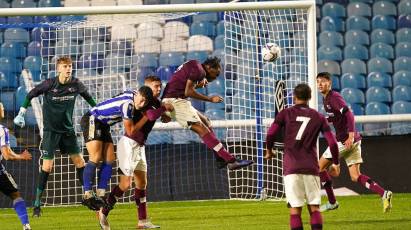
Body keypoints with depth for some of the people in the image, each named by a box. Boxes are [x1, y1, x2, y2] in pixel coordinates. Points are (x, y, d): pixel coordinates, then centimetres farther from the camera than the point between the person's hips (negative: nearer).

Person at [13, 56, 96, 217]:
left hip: (68, 130, 4)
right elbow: (30, 95, -2)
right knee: (47, 166, -9)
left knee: (79, 162, 2)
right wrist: (21, 114, -4)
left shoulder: (76, 84, -5)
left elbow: (87, 96, 16)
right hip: (51, 130, -4)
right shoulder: (49, 84, -14)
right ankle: (37, 204, -2)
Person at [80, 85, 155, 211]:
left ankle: (100, 195, 0)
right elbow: (130, 131, -21)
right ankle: (87, 195, -18)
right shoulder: (127, 104, -29)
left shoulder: (133, 94, -1)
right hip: (91, 120, -10)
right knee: (95, 158, -18)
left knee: (109, 159, 1)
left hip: (103, 125, 10)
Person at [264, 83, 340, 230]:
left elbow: (271, 134, -6)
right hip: (311, 168, 1)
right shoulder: (318, 117, 10)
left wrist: (269, 151, 13)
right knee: (314, 207, 5)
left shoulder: (285, 113, 6)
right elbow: (332, 142, 5)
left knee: (295, 208, 0)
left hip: (291, 167, -1)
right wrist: (336, 163, 18)